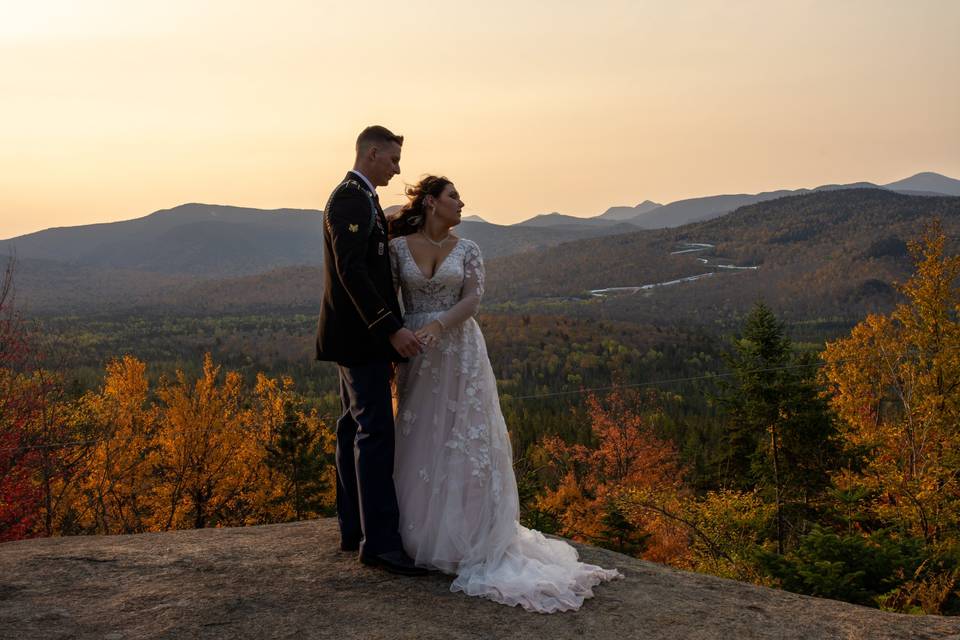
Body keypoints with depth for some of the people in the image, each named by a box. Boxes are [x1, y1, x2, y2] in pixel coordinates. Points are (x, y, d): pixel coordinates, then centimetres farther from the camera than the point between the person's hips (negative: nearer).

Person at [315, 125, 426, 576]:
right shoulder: (351, 198, -15)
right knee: (375, 433, -11)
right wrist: (391, 328, -26)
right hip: (359, 335, -11)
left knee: (355, 429, 12)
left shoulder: (359, 198, 18)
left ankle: (354, 530, 18)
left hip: (357, 335, 11)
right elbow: (351, 272, -24)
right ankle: (379, 542, -10)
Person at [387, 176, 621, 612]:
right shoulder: (398, 247, 1)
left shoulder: (466, 249, 4)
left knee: (465, 439, -1)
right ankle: (424, 532, 15)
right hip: (417, 357, 0)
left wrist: (438, 325, -22)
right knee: (420, 441, 4)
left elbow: (472, 299, -7)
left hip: (459, 353, 1)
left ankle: (469, 534, 6)